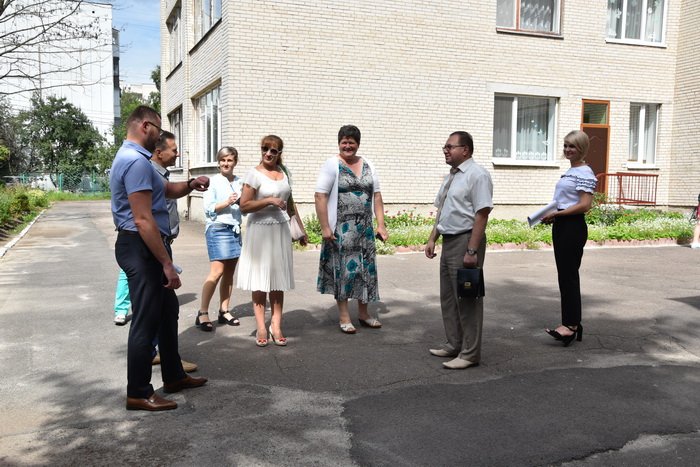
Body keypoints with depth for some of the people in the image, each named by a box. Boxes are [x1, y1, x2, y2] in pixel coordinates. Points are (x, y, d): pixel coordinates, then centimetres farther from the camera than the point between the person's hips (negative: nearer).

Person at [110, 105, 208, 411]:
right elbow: (143, 220, -25)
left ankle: (174, 376, 32)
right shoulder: (136, 161, -19)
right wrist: (167, 264, -24)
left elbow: (167, 190, 26)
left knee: (167, 311, 19)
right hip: (142, 248, -11)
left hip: (148, 247, 11)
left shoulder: (134, 158, 15)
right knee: (146, 320, -2)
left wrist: (190, 185, 4)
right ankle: (138, 394, 11)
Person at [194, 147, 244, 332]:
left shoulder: (240, 182, 10)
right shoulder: (213, 181, -4)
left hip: (235, 230, 6)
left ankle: (224, 311, 16)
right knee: (216, 272, -11)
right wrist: (227, 203, -19)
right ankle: (202, 313, -5)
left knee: (229, 273, 8)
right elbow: (208, 208, -9)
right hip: (218, 229, -6)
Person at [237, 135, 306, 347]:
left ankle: (276, 326, 11)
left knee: (278, 279, 5)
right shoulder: (255, 174, -6)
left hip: (280, 230, 5)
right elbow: (244, 206, -11)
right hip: (260, 230, -4)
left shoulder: (283, 172, 10)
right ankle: (261, 328, 6)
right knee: (260, 280, 0)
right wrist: (269, 200, -18)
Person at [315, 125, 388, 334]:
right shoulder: (332, 165, -6)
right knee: (343, 269, 1)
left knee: (366, 268, 10)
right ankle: (344, 317, 12)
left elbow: (376, 196, 12)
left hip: (364, 228, 5)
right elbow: (320, 196, -11)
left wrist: (381, 224, 5)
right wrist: (325, 227, -16)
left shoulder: (368, 166, 10)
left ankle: (363, 314, 24)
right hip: (341, 228, -5)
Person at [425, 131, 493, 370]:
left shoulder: (477, 175, -13)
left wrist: (472, 251, -23)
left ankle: (469, 353, 8)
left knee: (467, 298, -2)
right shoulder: (451, 176, 15)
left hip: (466, 241, -9)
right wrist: (432, 239, 16)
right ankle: (454, 344, 30)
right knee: (448, 296, 16)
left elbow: (481, 215, -19)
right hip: (448, 242, 9)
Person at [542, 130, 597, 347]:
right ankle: (571, 323, 20)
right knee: (565, 275, 12)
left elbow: (584, 205, -19)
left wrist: (556, 214, -18)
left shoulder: (585, 173, -11)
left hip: (573, 227, -10)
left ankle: (571, 324, 2)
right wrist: (552, 216, 10)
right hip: (561, 227, 10)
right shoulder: (570, 171, 18)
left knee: (569, 275, -5)